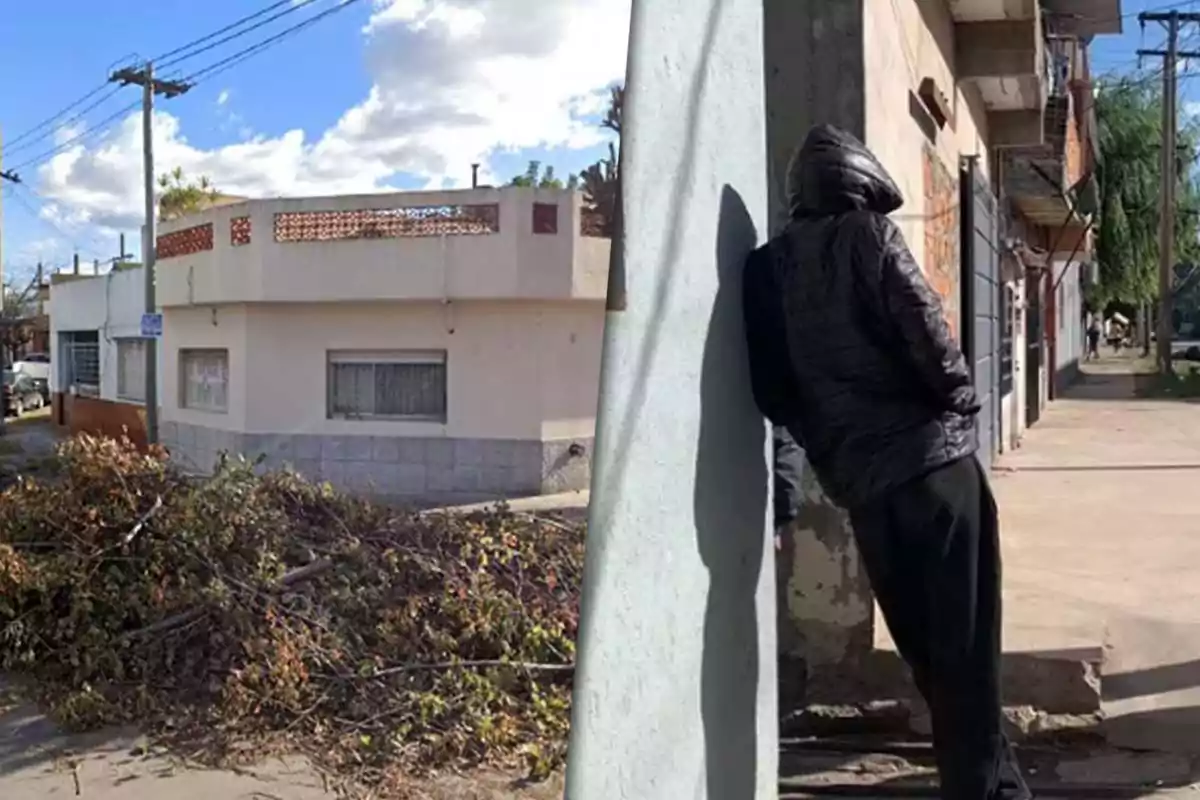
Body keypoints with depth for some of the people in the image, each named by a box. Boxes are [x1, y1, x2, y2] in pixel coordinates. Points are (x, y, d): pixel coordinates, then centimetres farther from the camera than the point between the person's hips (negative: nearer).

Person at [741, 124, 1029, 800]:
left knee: (925, 647, 13)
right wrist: (962, 408, 6)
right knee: (966, 643, 1)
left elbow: (772, 391, 9)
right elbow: (928, 336, -11)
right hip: (931, 458, -5)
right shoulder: (867, 235, -3)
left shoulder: (767, 266, 11)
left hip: (859, 482, 5)